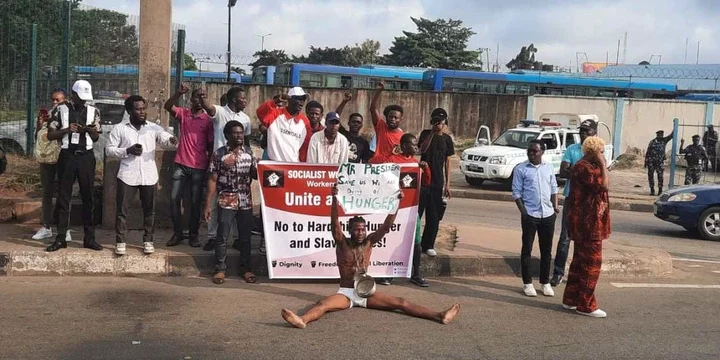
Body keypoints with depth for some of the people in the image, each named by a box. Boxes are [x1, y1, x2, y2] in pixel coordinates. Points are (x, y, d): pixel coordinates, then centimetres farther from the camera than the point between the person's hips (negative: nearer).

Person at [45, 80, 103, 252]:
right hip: (67, 156, -1)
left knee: (88, 197, 5)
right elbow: (50, 135, 0)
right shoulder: (61, 109, 0)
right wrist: (67, 129, -15)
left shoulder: (93, 111, 5)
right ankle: (60, 238, 8)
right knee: (63, 198, 2)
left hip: (86, 156, 1)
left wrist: (90, 130, -11)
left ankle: (89, 238, 11)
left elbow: (96, 138, 10)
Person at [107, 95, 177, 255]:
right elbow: (110, 150, 2)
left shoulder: (153, 128, 5)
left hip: (149, 176, 1)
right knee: (122, 210, 3)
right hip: (127, 175, -1)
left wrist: (172, 140, -34)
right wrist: (128, 151, -14)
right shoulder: (120, 129, 2)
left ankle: (148, 240, 21)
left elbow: (165, 138, -10)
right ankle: (120, 241, 13)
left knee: (149, 210, 9)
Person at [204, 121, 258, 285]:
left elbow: (255, 175, 10)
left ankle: (246, 268, 20)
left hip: (245, 202, 3)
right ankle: (220, 269, 11)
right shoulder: (219, 154, -3)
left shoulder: (249, 154, 7)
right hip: (226, 202, -3)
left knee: (245, 237, 9)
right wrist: (208, 204, -6)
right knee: (222, 237, 1)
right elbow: (213, 180, -3)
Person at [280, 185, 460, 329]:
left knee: (401, 303, -12)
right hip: (345, 292, -2)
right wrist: (334, 198, -37)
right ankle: (303, 320, -61)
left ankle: (439, 316, -23)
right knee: (323, 304, -33)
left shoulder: (368, 242, 3)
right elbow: (335, 224, -22)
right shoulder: (342, 243, -4)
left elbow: (386, 226, -7)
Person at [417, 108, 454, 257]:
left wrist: (447, 184, 5)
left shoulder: (447, 139, 8)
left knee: (434, 216, 4)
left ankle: (428, 245, 13)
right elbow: (422, 149, -18)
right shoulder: (426, 134, 1)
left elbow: (447, 162, 9)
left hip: (437, 182, 2)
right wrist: (432, 133, -21)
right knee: (416, 212, -2)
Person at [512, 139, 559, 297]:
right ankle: (527, 283, 12)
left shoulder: (548, 167, 9)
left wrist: (555, 206, 5)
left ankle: (545, 282, 20)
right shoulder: (521, 169, -3)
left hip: (548, 214, 4)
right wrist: (523, 211, -11)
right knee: (527, 249, 3)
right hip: (530, 215, -3)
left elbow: (554, 189, 15)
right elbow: (516, 192, -4)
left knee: (546, 250, 9)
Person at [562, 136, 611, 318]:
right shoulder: (584, 168, -17)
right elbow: (604, 185, -23)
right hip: (588, 223, -11)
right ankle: (586, 305, 0)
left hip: (586, 223, 11)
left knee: (580, 261, 15)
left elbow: (605, 186, 18)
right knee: (592, 262, -6)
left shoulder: (589, 166, 17)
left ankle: (570, 299, 23)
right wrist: (602, 165, -17)